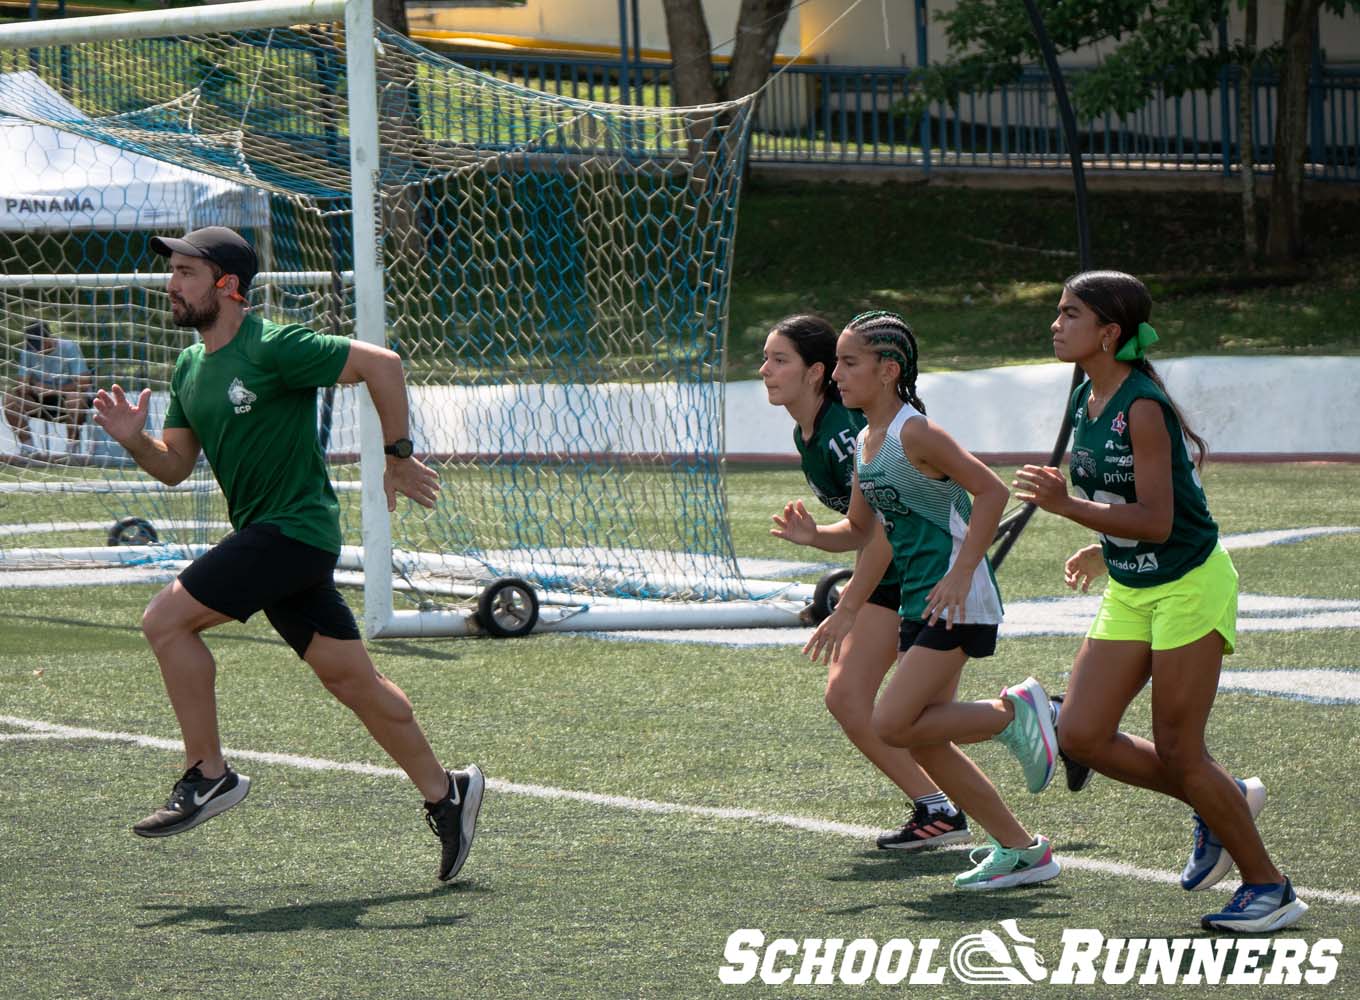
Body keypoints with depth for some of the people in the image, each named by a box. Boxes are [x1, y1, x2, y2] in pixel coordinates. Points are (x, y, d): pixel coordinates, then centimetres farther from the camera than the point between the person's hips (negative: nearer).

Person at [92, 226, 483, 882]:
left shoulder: (273, 348, -15)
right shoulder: (189, 367, 12)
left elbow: (382, 364, -16)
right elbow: (175, 466, 15)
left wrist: (399, 456, -12)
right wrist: (134, 440, -6)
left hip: (293, 527, -9)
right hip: (267, 535, 9)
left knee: (166, 618, -15)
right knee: (352, 680, 10)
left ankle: (207, 774, -6)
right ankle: (445, 792, 19)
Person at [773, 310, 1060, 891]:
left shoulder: (914, 434, -16)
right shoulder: (865, 443, 12)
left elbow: (991, 491, -20)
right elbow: (861, 529, 21)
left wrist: (961, 573, -24)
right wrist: (814, 536, 1)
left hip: (957, 603, -10)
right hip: (917, 604, 10)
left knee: (893, 725, -17)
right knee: (925, 744, 8)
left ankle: (1014, 712, 0)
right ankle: (1020, 851, 17)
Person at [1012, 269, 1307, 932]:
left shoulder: (1142, 407, -21)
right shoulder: (1088, 401, 5)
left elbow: (1156, 522, -26)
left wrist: (1066, 505, -28)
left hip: (1188, 586, -9)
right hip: (1130, 592, 9)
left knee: (1177, 753, -4)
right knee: (1080, 735, 1)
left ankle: (1269, 887, 12)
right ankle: (1224, 802, 20)